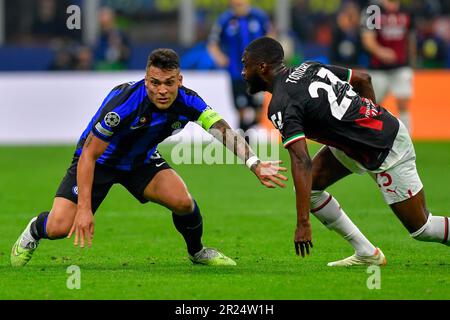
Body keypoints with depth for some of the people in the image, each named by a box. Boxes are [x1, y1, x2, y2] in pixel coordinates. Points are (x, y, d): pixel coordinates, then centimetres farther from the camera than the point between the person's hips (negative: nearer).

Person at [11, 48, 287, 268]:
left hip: (142, 160, 4)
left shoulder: (188, 102, -22)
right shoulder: (125, 102, -36)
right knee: (60, 227, -17)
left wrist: (255, 165, -42)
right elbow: (89, 155, -30)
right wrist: (84, 208, -35)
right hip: (99, 160, -4)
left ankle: (197, 251, 9)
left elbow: (226, 133, -25)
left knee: (182, 201, -22)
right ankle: (34, 232, 22)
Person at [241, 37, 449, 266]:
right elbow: (363, 79, 12)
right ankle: (366, 253, 13)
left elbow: (301, 162, -31)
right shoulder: (307, 68, 2)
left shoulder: (281, 106, -22)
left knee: (421, 229, 0)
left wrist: (303, 223, -32)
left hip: (388, 151, -9)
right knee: (310, 186, 6)